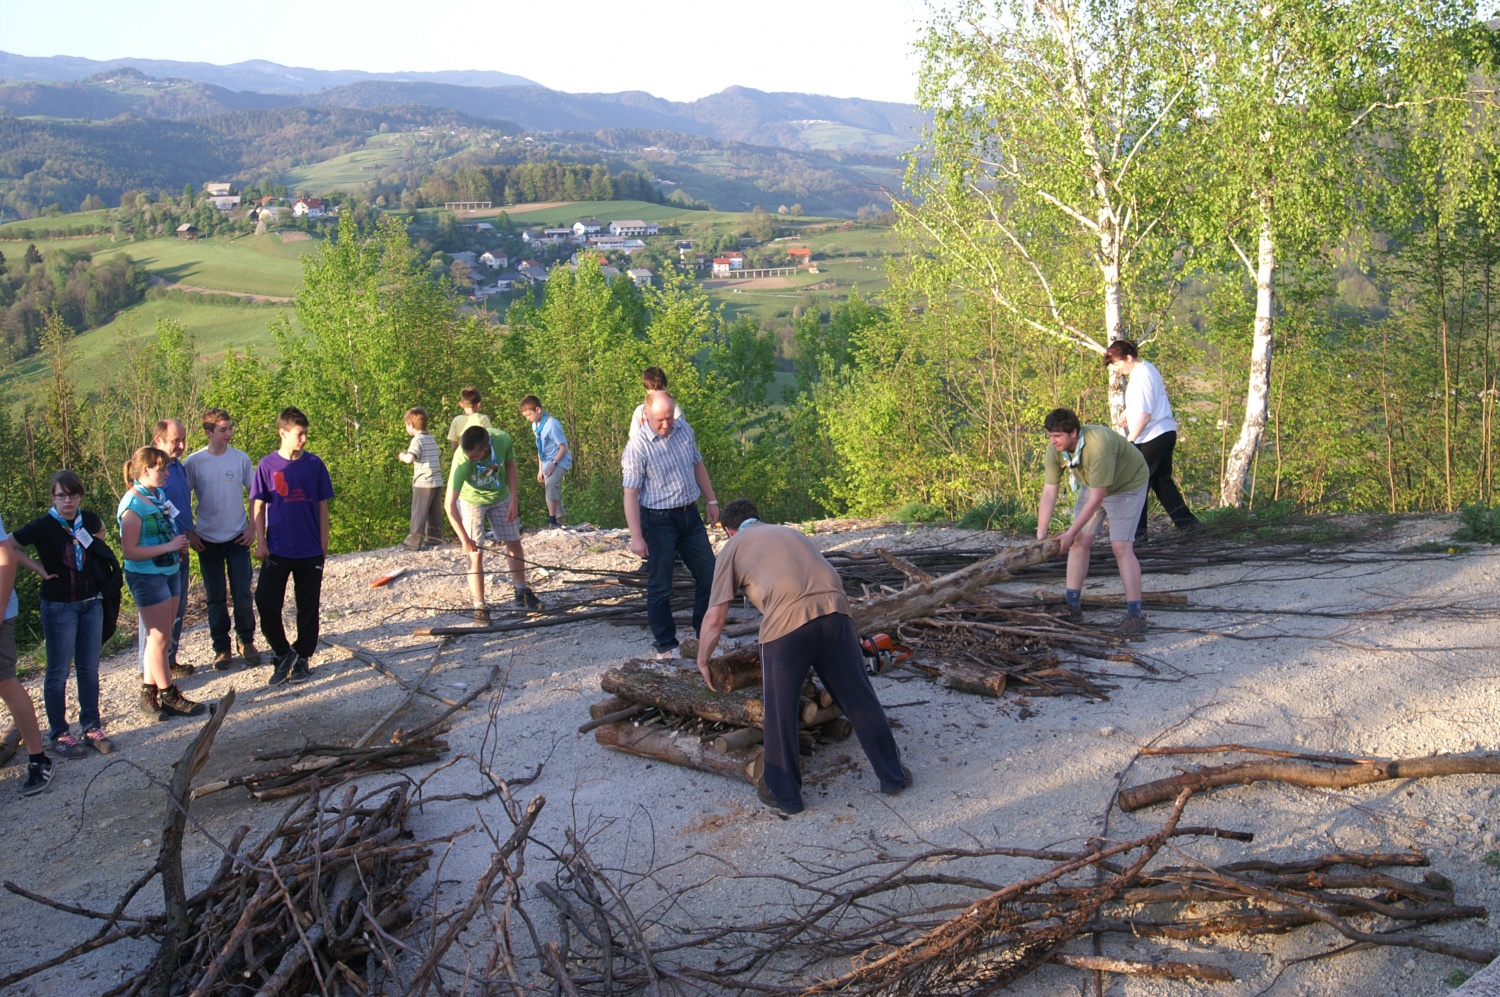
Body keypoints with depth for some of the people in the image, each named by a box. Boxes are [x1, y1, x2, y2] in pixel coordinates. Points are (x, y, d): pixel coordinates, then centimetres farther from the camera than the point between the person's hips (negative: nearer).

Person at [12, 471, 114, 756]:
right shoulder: (43, 525, -14)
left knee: (89, 668, 11)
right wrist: (37, 567, -12)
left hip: (91, 603, 5)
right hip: (59, 607, -5)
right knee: (59, 671, 4)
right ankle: (59, 734, 14)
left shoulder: (89, 519, 0)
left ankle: (92, 728, 21)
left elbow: (101, 530, 23)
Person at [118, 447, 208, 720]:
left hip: (171, 572, 8)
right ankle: (168, 697, 12)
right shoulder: (133, 505, -18)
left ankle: (151, 691, 23)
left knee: (158, 636, 13)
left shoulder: (159, 495, 6)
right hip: (147, 577, -8)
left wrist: (180, 544, 4)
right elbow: (129, 551, -21)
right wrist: (168, 546, -21)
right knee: (160, 638, 1)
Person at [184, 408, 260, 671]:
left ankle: (246, 641, 20)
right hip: (207, 540, 0)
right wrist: (189, 533, -3)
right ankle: (221, 647, 18)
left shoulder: (241, 458, -2)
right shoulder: (194, 462, -6)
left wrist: (253, 528, -1)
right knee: (216, 598, 7)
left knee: (243, 595, 1)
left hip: (238, 538, 1)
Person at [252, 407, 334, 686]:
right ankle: (282, 653, 10)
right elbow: (258, 506, 0)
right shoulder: (267, 465, -3)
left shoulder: (314, 464, 0)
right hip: (277, 548, -1)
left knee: (308, 605, 8)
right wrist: (260, 542, -5)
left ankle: (302, 657, 22)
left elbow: (322, 505, 5)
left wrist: (324, 541, 3)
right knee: (266, 601, -8)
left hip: (310, 549, 1)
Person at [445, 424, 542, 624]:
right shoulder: (461, 463, -38)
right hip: (472, 501, -4)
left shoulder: (503, 440, -31)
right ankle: (479, 607, 3)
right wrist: (465, 539, -33)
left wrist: (513, 501, -12)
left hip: (500, 496, 4)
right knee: (475, 553, -7)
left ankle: (522, 593, 26)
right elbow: (450, 504, -33)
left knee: (514, 542, 10)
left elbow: (510, 465, -9)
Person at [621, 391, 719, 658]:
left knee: (708, 574, 12)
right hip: (659, 521, -6)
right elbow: (631, 494, -18)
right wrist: (636, 536, -21)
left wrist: (712, 500, 17)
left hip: (690, 515, 6)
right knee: (660, 586, 3)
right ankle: (665, 645, 18)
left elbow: (698, 465, 17)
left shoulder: (684, 430, 2)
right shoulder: (638, 446, -17)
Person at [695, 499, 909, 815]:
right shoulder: (790, 532, 35)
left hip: (787, 621, -4)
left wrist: (703, 661, 28)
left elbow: (714, 618, 13)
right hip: (835, 609, 5)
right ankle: (893, 775, 28)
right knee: (859, 697, 16)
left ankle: (784, 793, 23)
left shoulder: (732, 548, 21)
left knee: (780, 712, 12)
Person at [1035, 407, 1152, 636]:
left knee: (1121, 546, -16)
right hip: (1092, 486, 7)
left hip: (1128, 484, -7)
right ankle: (1072, 606, 9)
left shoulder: (1098, 447, -40)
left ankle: (1135, 615, -12)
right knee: (1080, 542, 0)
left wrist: (1071, 532, -29)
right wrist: (1041, 533, -20)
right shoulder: (1055, 450, -20)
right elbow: (1049, 491, -16)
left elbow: (1096, 497, -34)